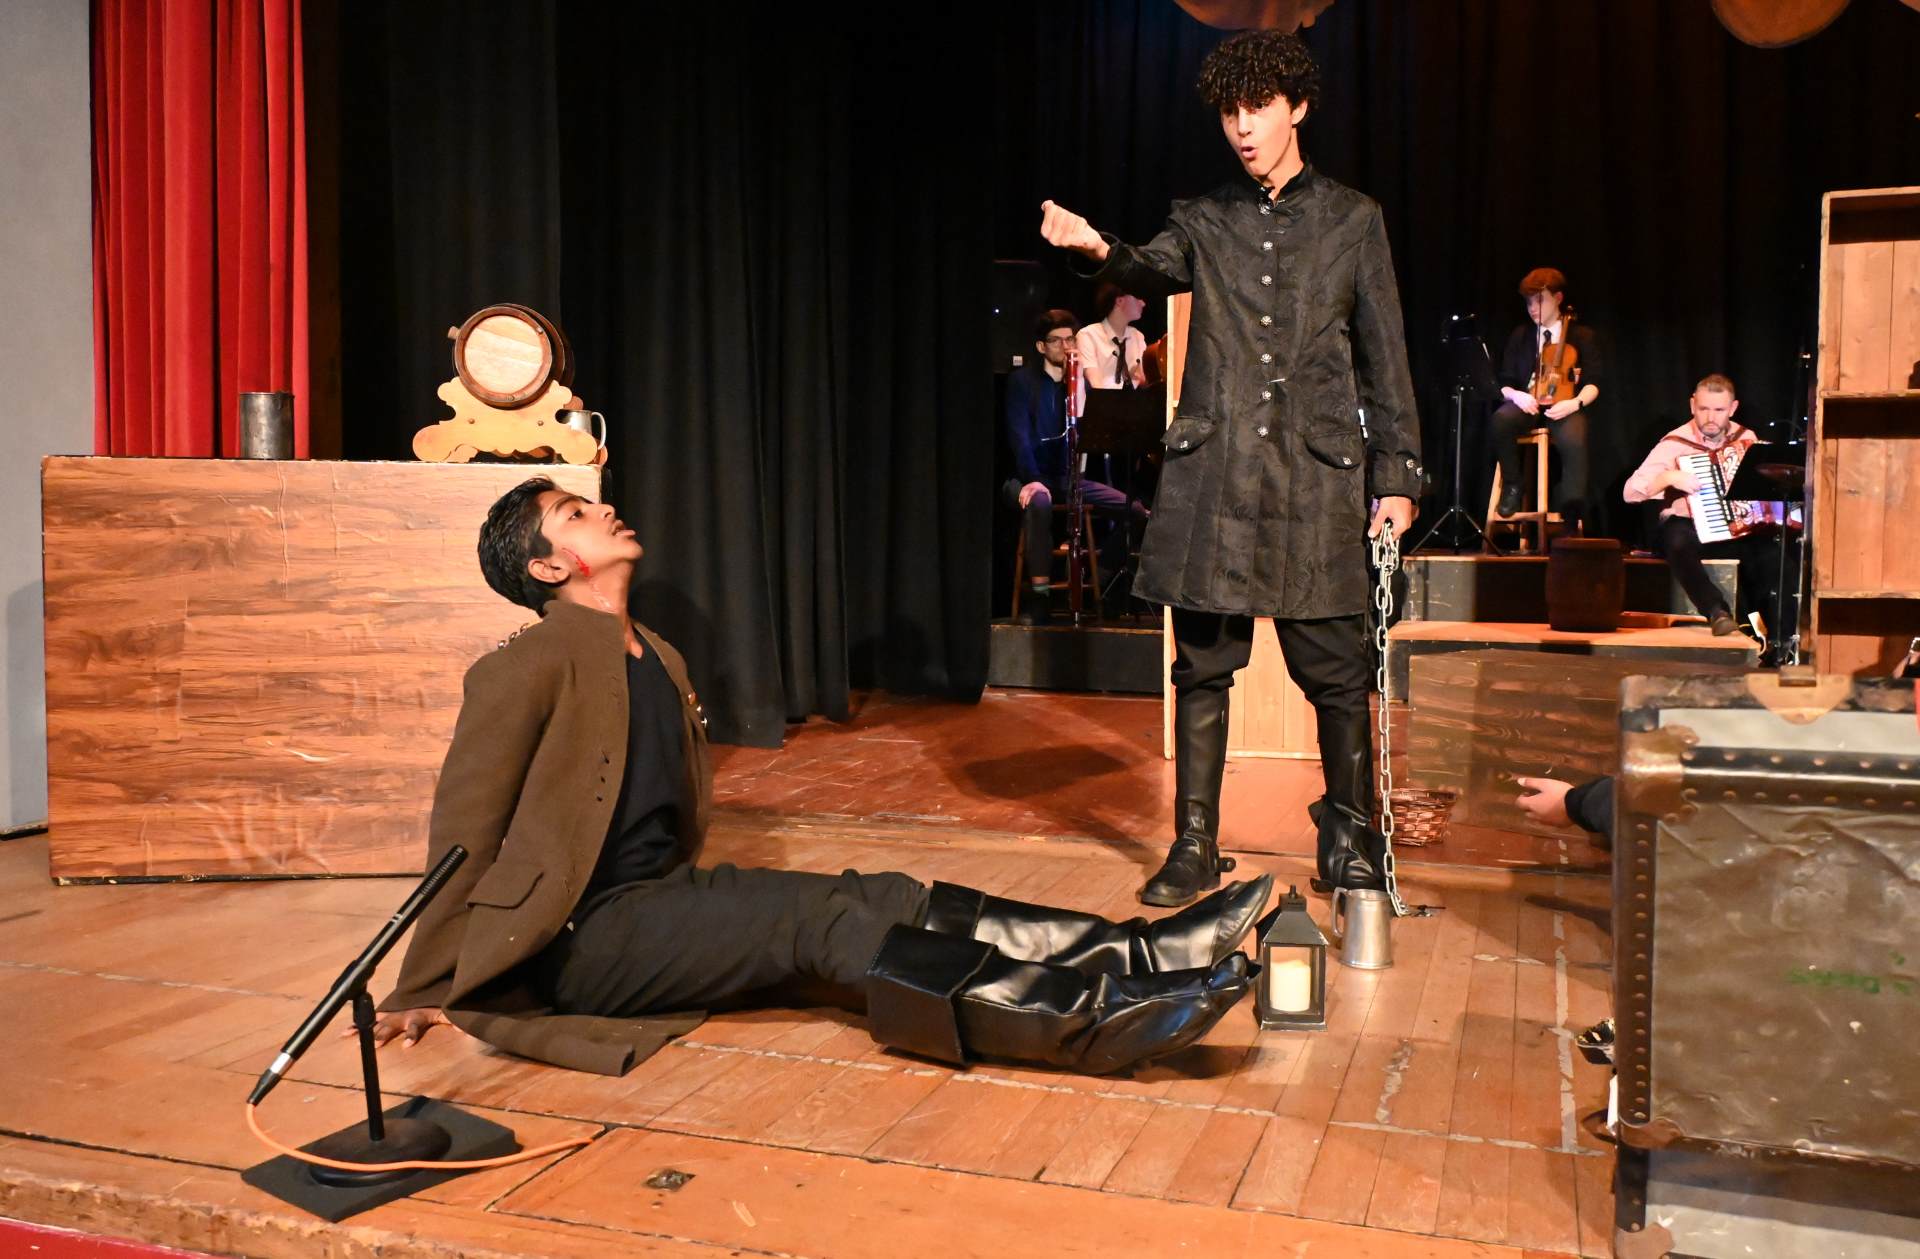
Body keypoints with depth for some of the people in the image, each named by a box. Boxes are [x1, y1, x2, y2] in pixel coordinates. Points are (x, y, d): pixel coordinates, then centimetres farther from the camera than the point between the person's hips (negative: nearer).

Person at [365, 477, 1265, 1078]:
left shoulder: (660, 662, 14)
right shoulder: (524, 671, -12)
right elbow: (463, 837, -9)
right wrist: (425, 994, -5)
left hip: (660, 905, 8)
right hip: (574, 942, -8)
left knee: (883, 900, -13)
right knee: (822, 916, -26)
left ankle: (1137, 956, -21)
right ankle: (1091, 1018, -36)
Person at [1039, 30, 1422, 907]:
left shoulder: (1353, 219, 11)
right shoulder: (1204, 221, 14)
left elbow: (1384, 360, 9)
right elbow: (1155, 272, -8)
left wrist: (1396, 477, 3)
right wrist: (1100, 250, -30)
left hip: (1317, 474, -1)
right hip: (1211, 471, 1)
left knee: (1336, 670, 1)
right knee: (1203, 664, 4)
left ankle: (1350, 843, 19)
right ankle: (1194, 846, 14)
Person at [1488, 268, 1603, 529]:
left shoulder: (1583, 335, 9)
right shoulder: (1520, 335, 16)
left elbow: (1593, 383, 2)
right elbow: (1505, 382, 12)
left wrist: (1575, 403, -21)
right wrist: (1516, 395, -13)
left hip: (1564, 405, -2)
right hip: (1528, 403, 2)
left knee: (1573, 441, -38)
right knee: (1499, 420, -35)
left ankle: (1572, 520, -33)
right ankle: (1512, 486, -14)